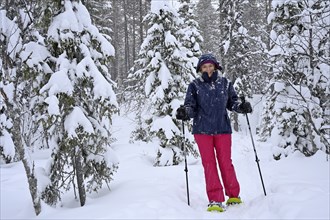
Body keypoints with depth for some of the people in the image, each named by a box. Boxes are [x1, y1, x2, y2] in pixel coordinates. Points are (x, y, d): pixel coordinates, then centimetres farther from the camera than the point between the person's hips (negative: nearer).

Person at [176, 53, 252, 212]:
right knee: (209, 164, -1)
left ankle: (234, 195, 24)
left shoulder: (225, 83, 7)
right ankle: (215, 201, 2)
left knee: (225, 162, 4)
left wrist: (240, 107, -7)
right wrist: (185, 112, -24)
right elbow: (191, 106, -2)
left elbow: (231, 102, 14)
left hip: (222, 129, 1)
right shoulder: (195, 85, 2)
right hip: (202, 130, -1)